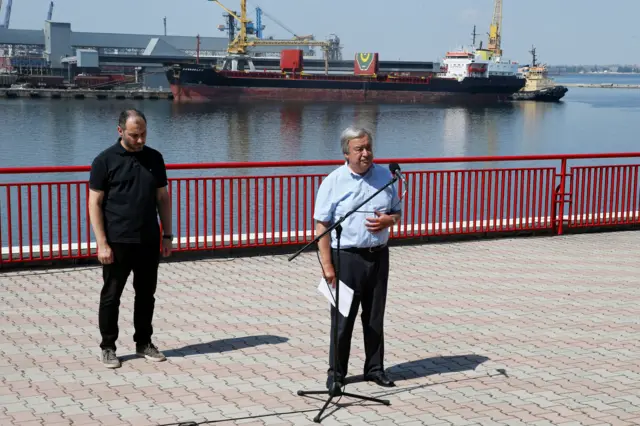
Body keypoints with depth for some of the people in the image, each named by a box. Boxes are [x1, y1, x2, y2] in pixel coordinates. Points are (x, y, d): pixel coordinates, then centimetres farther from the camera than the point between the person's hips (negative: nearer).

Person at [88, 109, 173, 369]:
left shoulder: (154, 158, 6)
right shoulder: (105, 161, -6)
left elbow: (163, 198, 11)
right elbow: (95, 203, -7)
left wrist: (167, 235, 7)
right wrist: (102, 243, -13)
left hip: (149, 241, 4)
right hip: (117, 242, -4)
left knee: (146, 294, 12)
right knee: (111, 296, 5)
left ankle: (144, 343, 25)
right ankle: (108, 347, 17)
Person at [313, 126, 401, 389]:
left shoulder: (385, 176, 7)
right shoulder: (333, 182, -5)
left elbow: (397, 212, 17)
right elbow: (322, 225, -8)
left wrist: (388, 220, -8)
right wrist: (327, 265, -14)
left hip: (378, 256, 4)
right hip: (346, 257, -4)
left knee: (375, 317, 12)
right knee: (343, 318, 2)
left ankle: (375, 368, 24)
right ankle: (336, 372, 14)